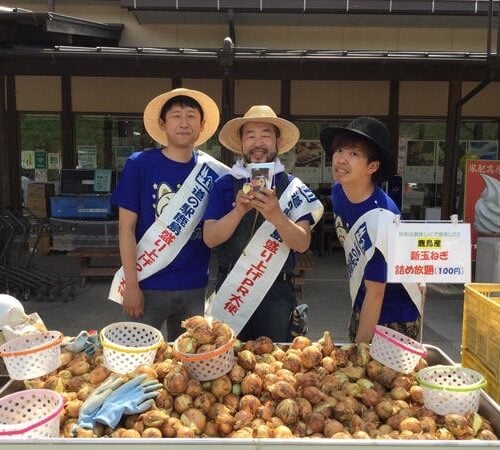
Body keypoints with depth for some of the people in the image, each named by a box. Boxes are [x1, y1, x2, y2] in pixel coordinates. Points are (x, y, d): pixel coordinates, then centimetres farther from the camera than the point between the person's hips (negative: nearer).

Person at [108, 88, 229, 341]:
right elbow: (126, 228, -7)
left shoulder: (214, 171, 2)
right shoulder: (140, 164, -6)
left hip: (194, 287, 3)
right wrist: (131, 284, -11)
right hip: (148, 285, -3)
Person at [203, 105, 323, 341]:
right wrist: (240, 210, -23)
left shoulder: (293, 187, 0)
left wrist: (276, 215, -27)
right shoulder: (224, 184, 1)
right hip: (230, 288, 0)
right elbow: (210, 238, -7)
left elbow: (303, 243, -9)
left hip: (276, 291, 0)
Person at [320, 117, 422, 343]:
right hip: (360, 308, 7)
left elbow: (375, 293, -25)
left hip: (394, 318, -7)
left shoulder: (381, 219, -32)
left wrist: (360, 346, -20)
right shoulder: (338, 191, -10)